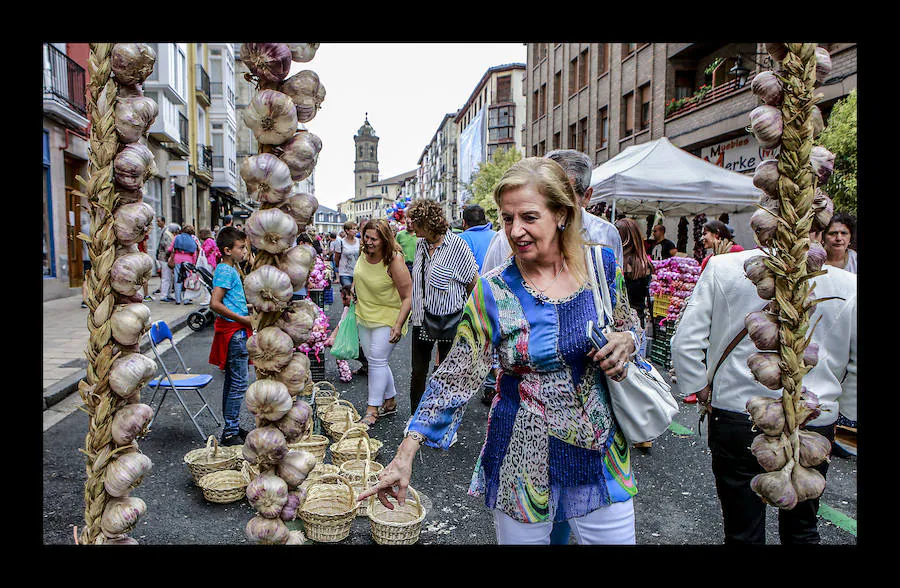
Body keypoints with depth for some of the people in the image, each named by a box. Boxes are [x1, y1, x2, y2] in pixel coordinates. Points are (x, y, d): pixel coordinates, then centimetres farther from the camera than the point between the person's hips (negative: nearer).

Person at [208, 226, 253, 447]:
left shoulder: (229, 269, 15)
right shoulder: (226, 271, -16)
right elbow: (215, 303, -25)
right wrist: (242, 319, -20)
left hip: (236, 331, 11)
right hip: (234, 331, -11)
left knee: (232, 382, 16)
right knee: (238, 383, -6)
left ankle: (231, 428, 25)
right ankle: (230, 433, 0)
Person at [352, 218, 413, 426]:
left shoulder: (394, 261, -22)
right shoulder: (365, 253, -2)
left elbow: (408, 297, -22)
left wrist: (398, 325, -27)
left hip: (387, 317, -7)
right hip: (364, 315, 7)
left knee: (377, 360, -9)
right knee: (375, 360, 12)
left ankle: (372, 409, 1)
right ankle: (390, 401, 28)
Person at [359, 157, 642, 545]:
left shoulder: (602, 265, -5)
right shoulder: (493, 291, -11)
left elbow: (627, 326, 12)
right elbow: (456, 377, -9)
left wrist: (626, 341, -12)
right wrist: (406, 452, -13)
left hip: (600, 453, 2)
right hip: (522, 461, -2)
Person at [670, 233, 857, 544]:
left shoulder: (722, 268, -10)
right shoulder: (848, 285, -9)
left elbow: (685, 342, -9)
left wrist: (702, 390, 5)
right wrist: (842, 408, 15)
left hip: (735, 417, -1)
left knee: (743, 532, 15)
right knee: (802, 531, 24)